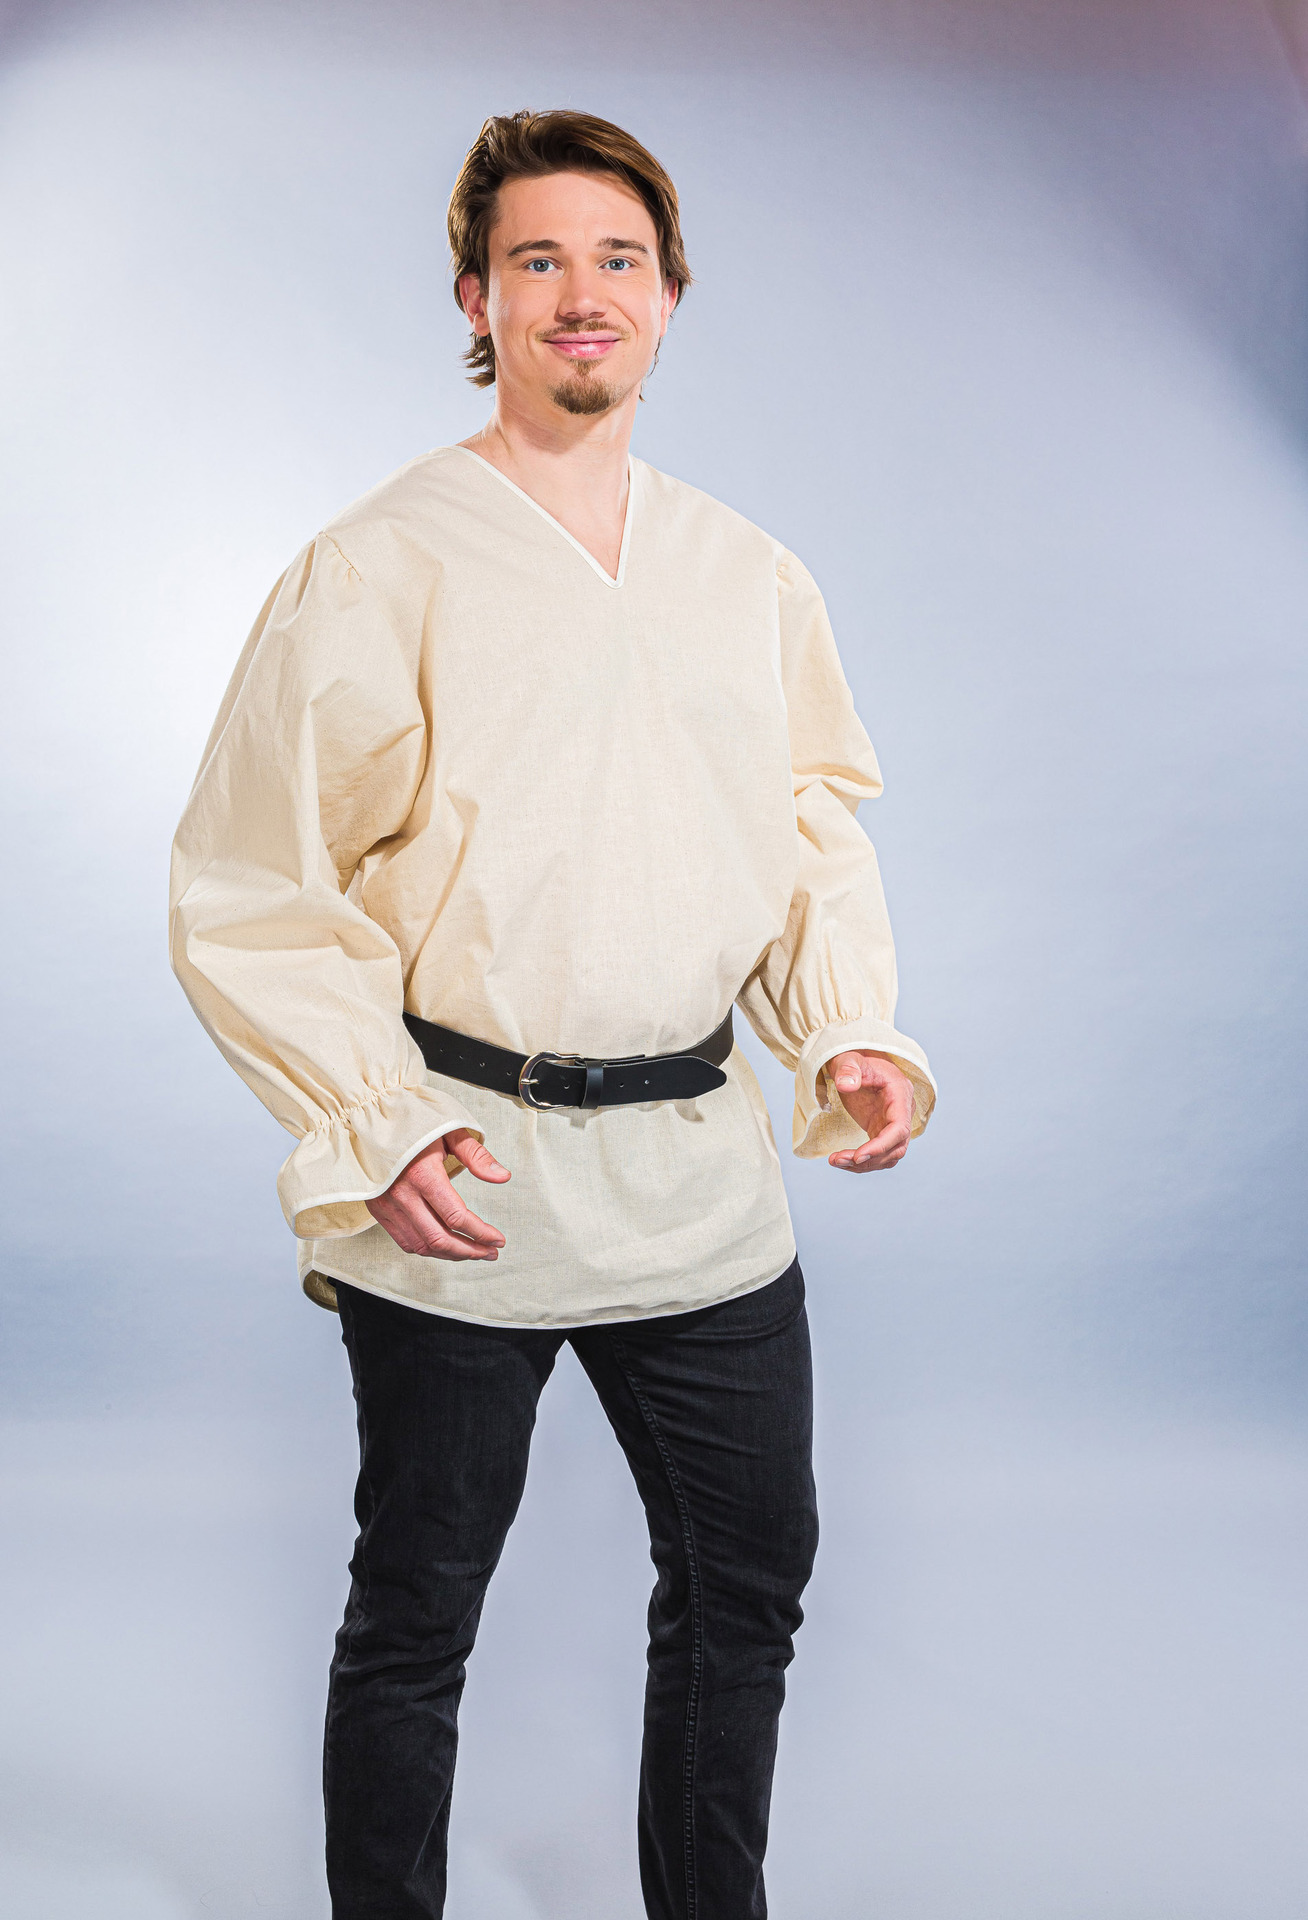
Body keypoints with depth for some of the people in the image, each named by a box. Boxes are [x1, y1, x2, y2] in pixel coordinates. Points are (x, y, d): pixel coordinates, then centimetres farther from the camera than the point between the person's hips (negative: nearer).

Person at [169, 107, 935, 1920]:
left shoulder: (750, 577, 8)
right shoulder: (373, 572, -7)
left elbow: (816, 822, 16)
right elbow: (248, 892, -7)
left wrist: (852, 1031, 0)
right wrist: (374, 1131, -15)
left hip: (703, 1170, 5)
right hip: (462, 1188, -5)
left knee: (749, 1575, 16)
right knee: (414, 1616, 9)